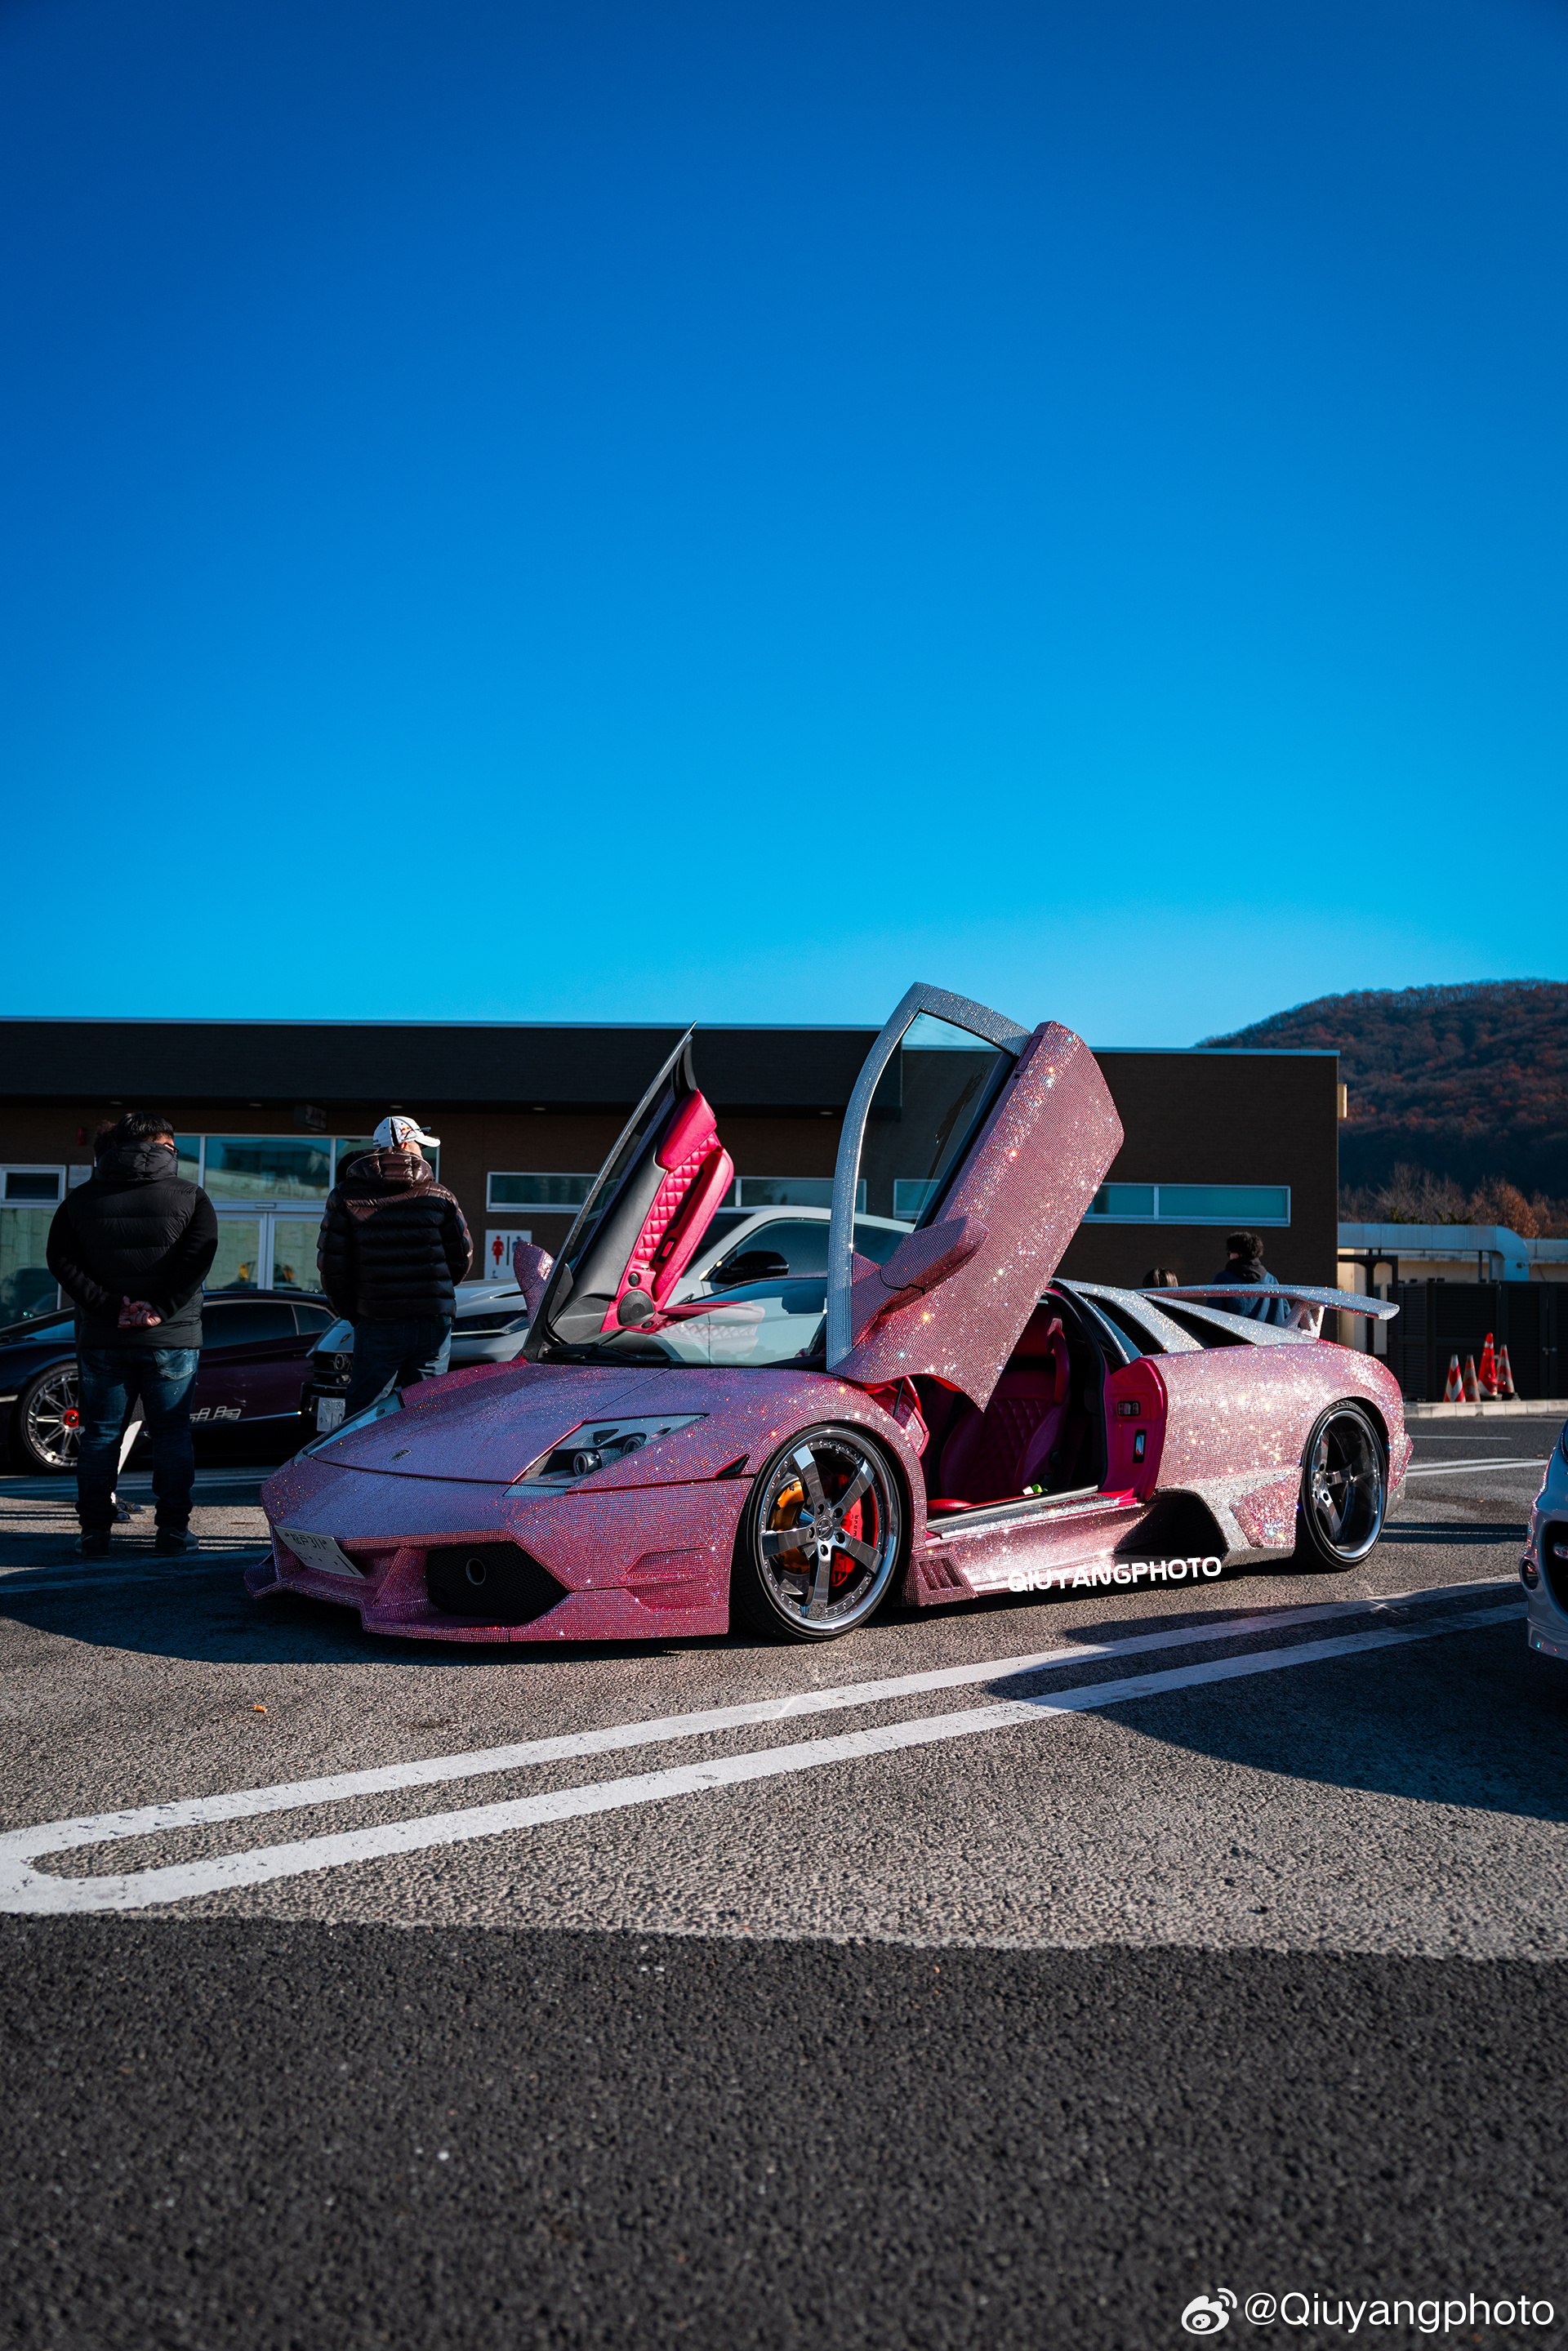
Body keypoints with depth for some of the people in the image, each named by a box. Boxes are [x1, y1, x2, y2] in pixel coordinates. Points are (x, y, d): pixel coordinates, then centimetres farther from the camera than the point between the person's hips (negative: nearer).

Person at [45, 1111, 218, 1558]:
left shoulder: (81, 1199, 6)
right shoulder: (190, 1197, 0)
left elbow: (61, 1260, -4)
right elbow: (201, 1254, -14)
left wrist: (110, 1306, -9)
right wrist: (162, 1310, -14)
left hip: (102, 1339, 2)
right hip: (172, 1339, -1)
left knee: (99, 1436, 9)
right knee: (172, 1435, 7)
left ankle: (94, 1533, 10)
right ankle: (173, 1531, 6)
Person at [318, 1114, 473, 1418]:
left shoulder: (346, 1196, 0)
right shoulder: (440, 1197, 4)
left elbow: (331, 1264, -4)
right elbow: (462, 1257, 6)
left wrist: (352, 1313, 9)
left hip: (377, 1325, -1)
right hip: (434, 1324, 1)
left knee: (360, 1416, 4)